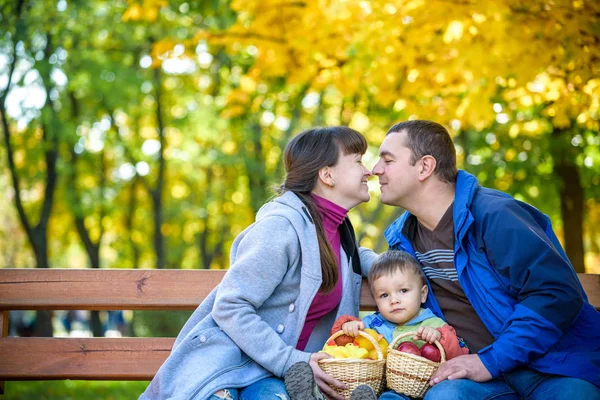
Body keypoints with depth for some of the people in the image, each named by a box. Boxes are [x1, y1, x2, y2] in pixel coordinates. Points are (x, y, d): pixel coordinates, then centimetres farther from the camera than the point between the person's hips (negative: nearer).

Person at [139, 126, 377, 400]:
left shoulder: (338, 228, 9)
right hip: (226, 360, -5)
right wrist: (292, 362, -22)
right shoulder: (280, 227, -16)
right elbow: (229, 307, -18)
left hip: (270, 373, 6)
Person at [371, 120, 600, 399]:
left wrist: (491, 360, -22)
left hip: (556, 367, -4)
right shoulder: (403, 237, 9)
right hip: (477, 370, 5)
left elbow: (558, 293, -21)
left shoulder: (494, 214, -14)